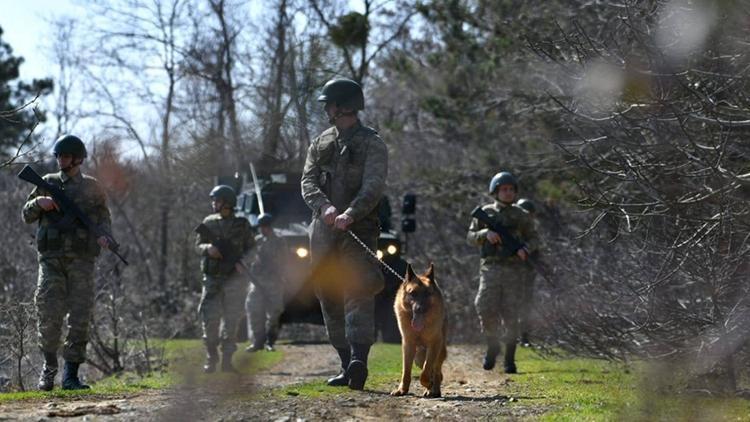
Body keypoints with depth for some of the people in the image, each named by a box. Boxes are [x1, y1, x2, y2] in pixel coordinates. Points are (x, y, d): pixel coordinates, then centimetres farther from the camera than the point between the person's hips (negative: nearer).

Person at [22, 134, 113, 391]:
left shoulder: (91, 187, 9)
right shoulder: (48, 183, 11)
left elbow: (103, 217, 14)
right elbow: (26, 216, 13)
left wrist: (104, 237, -7)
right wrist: (39, 202, -8)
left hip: (81, 260, 0)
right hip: (51, 259, 0)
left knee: (80, 317, -4)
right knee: (49, 315, -8)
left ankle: (71, 375, 2)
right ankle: (49, 366, 13)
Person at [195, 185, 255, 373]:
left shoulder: (242, 224, 3)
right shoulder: (209, 223, 8)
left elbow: (251, 248, 6)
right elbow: (198, 245, 10)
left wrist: (241, 262, -12)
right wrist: (208, 248, -13)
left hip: (234, 278, -1)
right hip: (212, 278, 1)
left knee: (232, 320, -1)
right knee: (210, 318, -6)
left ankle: (227, 360, 4)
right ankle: (211, 359, 5)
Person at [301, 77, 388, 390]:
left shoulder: (372, 144, -1)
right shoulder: (320, 143, 16)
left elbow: (374, 187, -14)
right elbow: (308, 182, 4)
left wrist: (350, 213, -31)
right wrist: (325, 206, -18)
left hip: (358, 230, -6)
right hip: (323, 231, 6)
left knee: (358, 292, -18)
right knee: (330, 299, 6)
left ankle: (359, 360, -32)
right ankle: (346, 365, 12)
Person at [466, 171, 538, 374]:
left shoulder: (520, 215, 9)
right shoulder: (485, 212, 9)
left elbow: (532, 238, 13)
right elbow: (471, 236, 9)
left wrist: (526, 249, -8)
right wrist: (486, 233, -12)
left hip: (514, 270, 0)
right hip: (491, 268, 0)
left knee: (511, 315, -3)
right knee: (487, 311, -11)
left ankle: (509, 359, 4)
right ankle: (492, 348, 13)